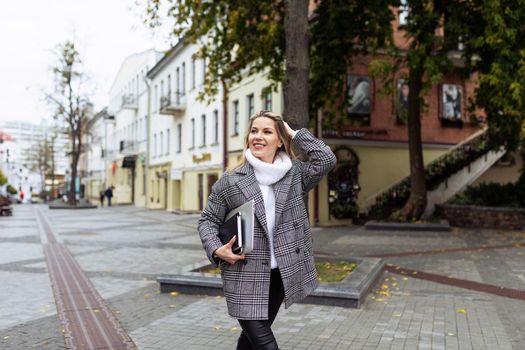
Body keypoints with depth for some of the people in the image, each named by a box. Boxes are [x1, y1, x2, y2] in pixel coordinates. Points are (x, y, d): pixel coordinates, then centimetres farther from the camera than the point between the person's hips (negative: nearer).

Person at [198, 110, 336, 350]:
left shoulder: (295, 174, 4)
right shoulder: (230, 181, -2)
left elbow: (326, 159, -11)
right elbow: (208, 220, 2)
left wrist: (295, 133, -3)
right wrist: (216, 250, -16)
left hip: (280, 274, 3)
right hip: (245, 276, -3)